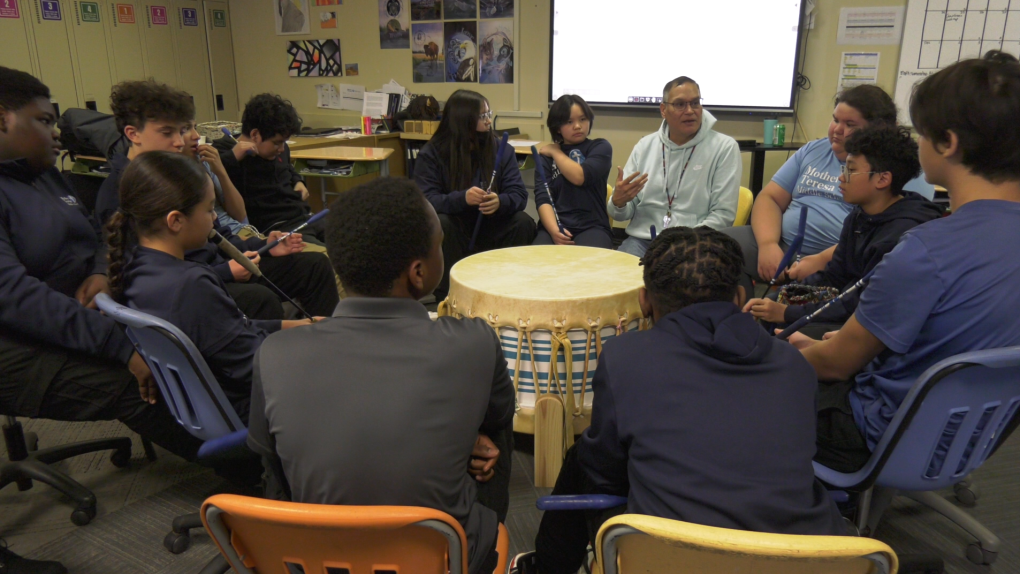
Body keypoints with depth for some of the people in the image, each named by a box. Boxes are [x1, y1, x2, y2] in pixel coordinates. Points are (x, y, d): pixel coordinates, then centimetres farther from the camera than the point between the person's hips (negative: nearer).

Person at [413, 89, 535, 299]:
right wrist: (462, 198, -39)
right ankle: (447, 296, -22)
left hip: (490, 231, 3)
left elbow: (519, 194, -9)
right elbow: (425, 201, -20)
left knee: (523, 222, -24)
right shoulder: (431, 154, -9)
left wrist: (500, 202, -34)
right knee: (440, 224, -34)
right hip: (454, 231, -2)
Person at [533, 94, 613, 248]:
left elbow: (580, 177, -8)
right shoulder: (546, 156, 15)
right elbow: (542, 198, 0)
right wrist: (554, 230, -18)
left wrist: (556, 152, 6)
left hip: (591, 227, -1)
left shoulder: (601, 147, 11)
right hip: (553, 226, 1)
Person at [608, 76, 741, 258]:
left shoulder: (725, 147, 0)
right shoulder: (645, 146, 11)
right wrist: (618, 202, -11)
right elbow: (623, 215, 12)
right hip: (642, 239, 3)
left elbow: (723, 214, -4)